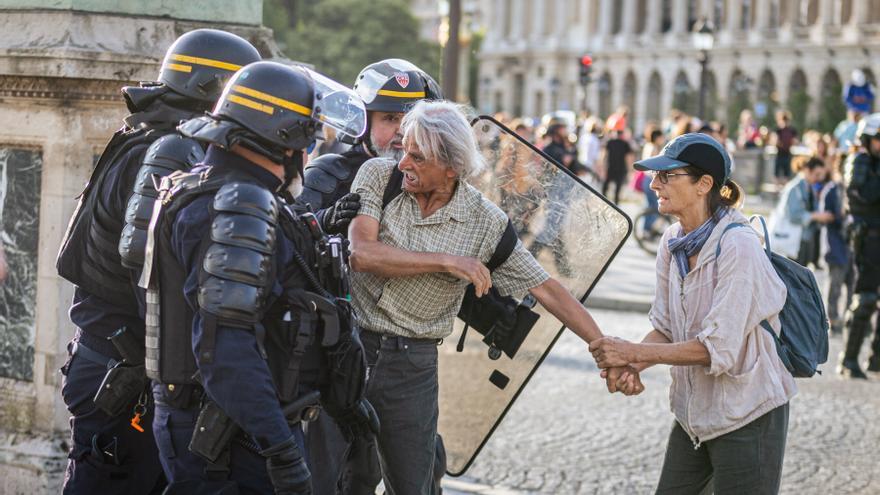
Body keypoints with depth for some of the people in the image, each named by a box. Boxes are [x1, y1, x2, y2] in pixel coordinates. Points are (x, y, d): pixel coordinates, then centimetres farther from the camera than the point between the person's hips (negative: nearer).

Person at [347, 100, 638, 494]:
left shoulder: (485, 222, -4)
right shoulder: (378, 176, -4)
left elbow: (544, 288, 0)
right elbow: (361, 253, -17)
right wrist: (446, 262, -18)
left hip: (413, 363, 0)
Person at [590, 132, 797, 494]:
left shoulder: (738, 247, -22)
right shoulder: (672, 242, 3)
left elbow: (719, 348, -25)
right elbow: (664, 327, 8)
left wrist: (633, 352, -24)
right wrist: (631, 365, -13)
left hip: (748, 419, -8)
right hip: (694, 415, 8)